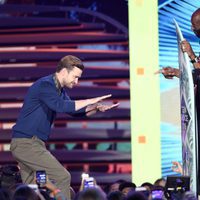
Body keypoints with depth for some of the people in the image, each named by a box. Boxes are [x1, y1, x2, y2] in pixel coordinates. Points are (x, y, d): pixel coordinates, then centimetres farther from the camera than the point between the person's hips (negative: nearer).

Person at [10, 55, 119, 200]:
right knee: (62, 177, -14)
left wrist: (97, 108, 1)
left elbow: (75, 111, 20)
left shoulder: (60, 90, 16)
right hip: (26, 143, -10)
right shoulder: (45, 85, -15)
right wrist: (90, 101, -24)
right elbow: (61, 106, -30)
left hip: (26, 144, 10)